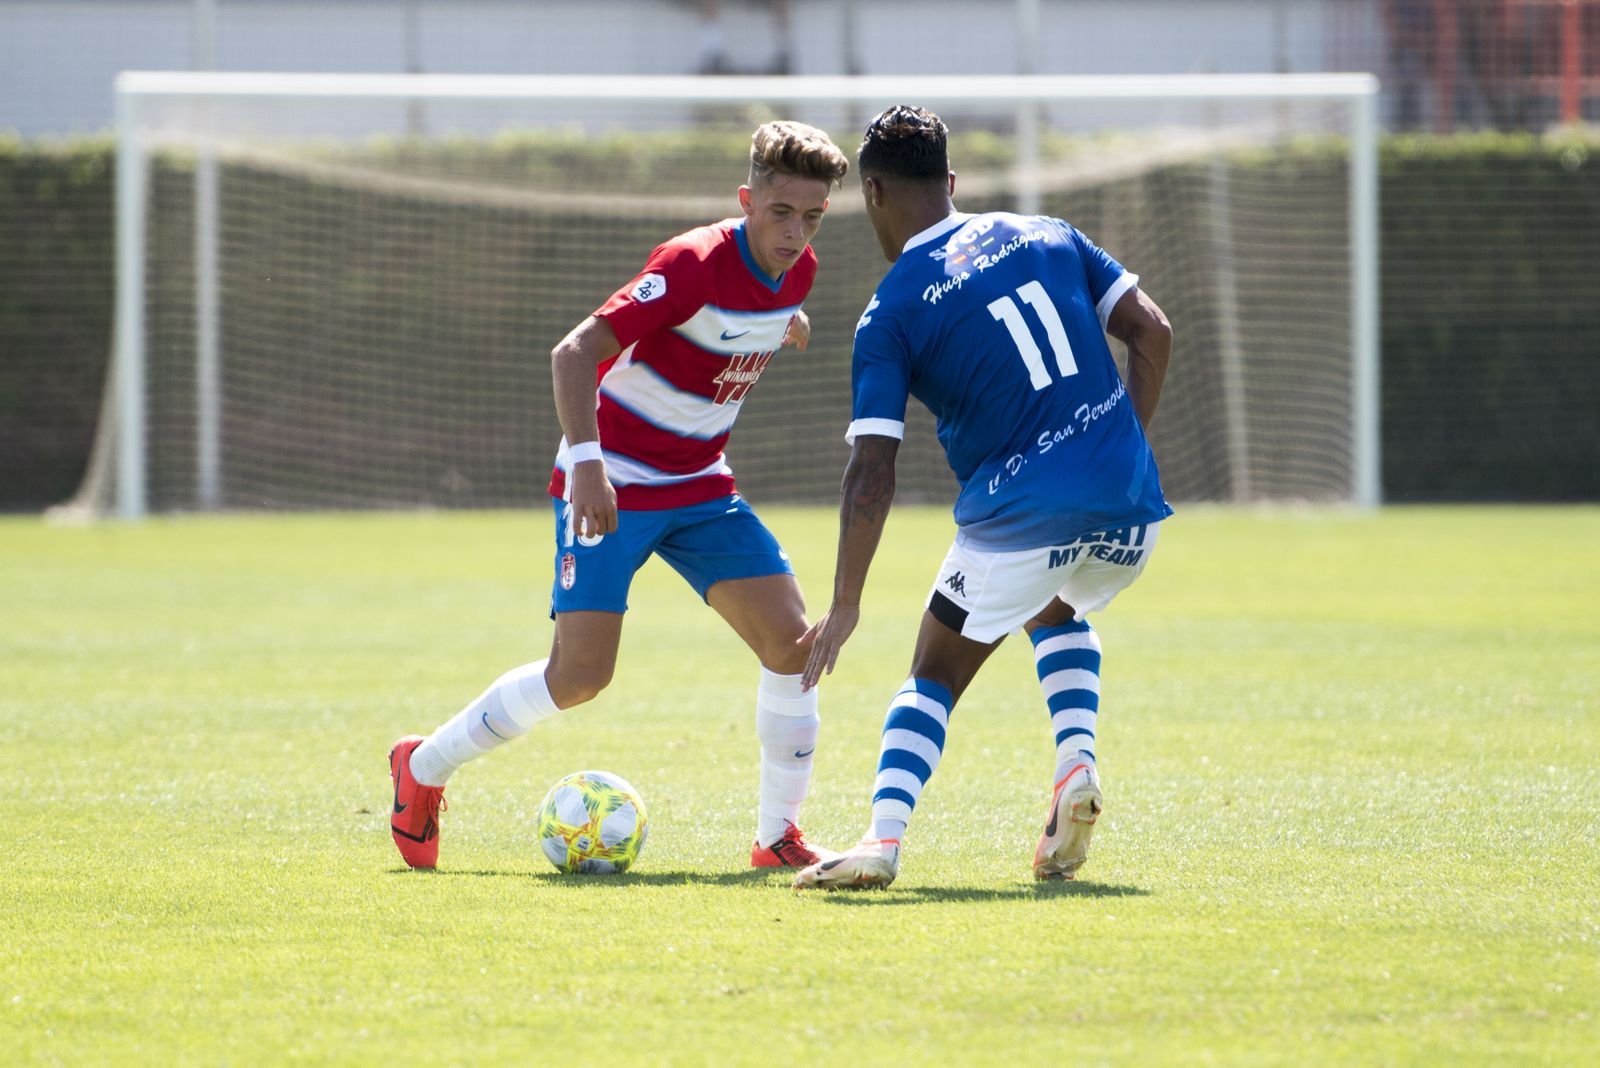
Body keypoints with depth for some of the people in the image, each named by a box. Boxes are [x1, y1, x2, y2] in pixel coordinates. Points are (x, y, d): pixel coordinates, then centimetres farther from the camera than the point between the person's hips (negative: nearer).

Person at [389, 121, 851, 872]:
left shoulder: (796, 272, -1)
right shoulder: (695, 263, -24)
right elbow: (575, 353, -29)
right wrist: (586, 464, -37)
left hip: (700, 485, 7)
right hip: (613, 483, -7)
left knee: (791, 639, -9)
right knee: (581, 674, -13)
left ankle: (778, 836, 2)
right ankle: (423, 769, 10)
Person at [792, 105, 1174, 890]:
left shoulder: (889, 316, -1)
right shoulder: (1042, 236, 12)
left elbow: (871, 475, -7)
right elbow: (1151, 332, 8)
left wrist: (845, 606, -5)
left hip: (1019, 519, -4)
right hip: (1127, 505, 4)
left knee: (933, 677, 13)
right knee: (1054, 611, 34)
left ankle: (883, 838, -8)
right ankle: (1076, 767, 11)